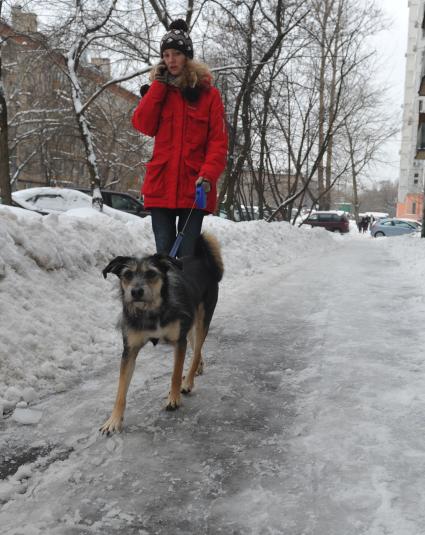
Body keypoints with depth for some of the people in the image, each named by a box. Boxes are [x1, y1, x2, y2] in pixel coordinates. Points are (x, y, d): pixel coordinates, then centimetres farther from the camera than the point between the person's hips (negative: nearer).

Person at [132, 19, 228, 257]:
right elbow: (144, 125, -3)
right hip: (161, 186, 2)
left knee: (187, 255, -1)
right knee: (164, 253, 4)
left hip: (194, 188, -2)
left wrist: (208, 174, -17)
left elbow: (218, 140, -2)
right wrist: (159, 85, -4)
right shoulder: (158, 90, 12)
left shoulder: (208, 93, 4)